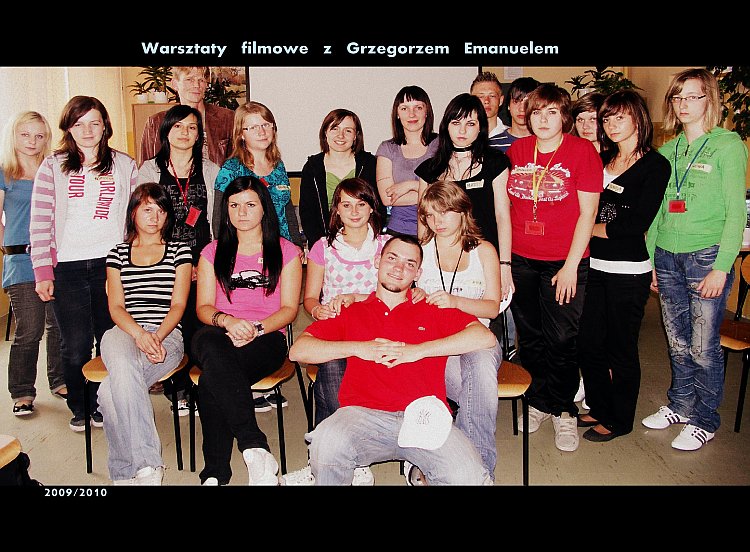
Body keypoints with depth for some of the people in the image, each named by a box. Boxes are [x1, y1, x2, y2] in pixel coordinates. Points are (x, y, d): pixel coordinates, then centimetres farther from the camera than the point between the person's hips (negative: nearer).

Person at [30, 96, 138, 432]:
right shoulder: (53, 167, 7)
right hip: (67, 268, 0)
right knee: (75, 347, 1)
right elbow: (40, 222, 3)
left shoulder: (125, 165, 10)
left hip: (113, 265, 1)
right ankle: (79, 408, 22)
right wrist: (42, 272, -3)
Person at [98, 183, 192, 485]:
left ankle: (125, 472, -21)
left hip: (167, 335, -1)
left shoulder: (179, 250, 14)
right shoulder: (117, 253, 20)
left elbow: (178, 305, 6)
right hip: (122, 332, 1)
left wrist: (156, 337, -13)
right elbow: (116, 307, 9)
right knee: (122, 367, -37)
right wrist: (139, 335, -12)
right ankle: (147, 467, -35)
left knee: (110, 390, -32)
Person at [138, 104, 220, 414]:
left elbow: (216, 220, 9)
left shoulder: (210, 170, 11)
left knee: (198, 325, -4)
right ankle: (177, 390, 13)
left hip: (201, 265, 0)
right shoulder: (150, 170, 9)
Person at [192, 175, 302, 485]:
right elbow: (203, 308, 11)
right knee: (210, 344, -39)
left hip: (267, 336, -2)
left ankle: (215, 473, -24)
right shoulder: (213, 252, 19)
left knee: (213, 379, -35)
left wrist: (256, 329, -14)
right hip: (219, 334, 2)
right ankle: (256, 448, -41)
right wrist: (227, 321, -13)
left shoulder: (285, 251, 13)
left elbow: (289, 308, 5)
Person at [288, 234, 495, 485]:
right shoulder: (351, 311, 20)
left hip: (424, 417, 0)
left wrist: (418, 350, -3)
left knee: (468, 477, -26)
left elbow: (485, 337, 5)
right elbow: (297, 350, 12)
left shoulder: (433, 310, 20)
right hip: (364, 415, 0)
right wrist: (359, 348, 0)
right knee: (325, 446, -32)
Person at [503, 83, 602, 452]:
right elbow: (505, 209, 8)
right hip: (520, 260, 3)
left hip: (564, 262, -3)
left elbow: (587, 213, -6)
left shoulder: (582, 151, -5)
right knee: (530, 338, 11)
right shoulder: (516, 151, 5)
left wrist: (570, 266, -10)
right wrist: (502, 261, 3)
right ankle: (539, 402, 30)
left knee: (561, 340, 1)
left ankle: (564, 411, 21)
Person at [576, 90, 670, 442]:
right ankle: (599, 408, 31)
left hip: (628, 271, -6)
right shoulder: (601, 160, 12)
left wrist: (589, 228, -8)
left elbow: (637, 224, -15)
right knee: (588, 343, 11)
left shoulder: (655, 165, -6)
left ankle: (619, 420, 23)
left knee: (621, 348, 5)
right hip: (595, 266, 6)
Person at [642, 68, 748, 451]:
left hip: (706, 257, -4)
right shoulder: (667, 151, 12)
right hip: (667, 257, 5)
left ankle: (704, 420, 18)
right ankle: (680, 405, 30)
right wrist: (651, 260, 11)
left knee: (703, 346, 1)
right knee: (678, 342, 13)